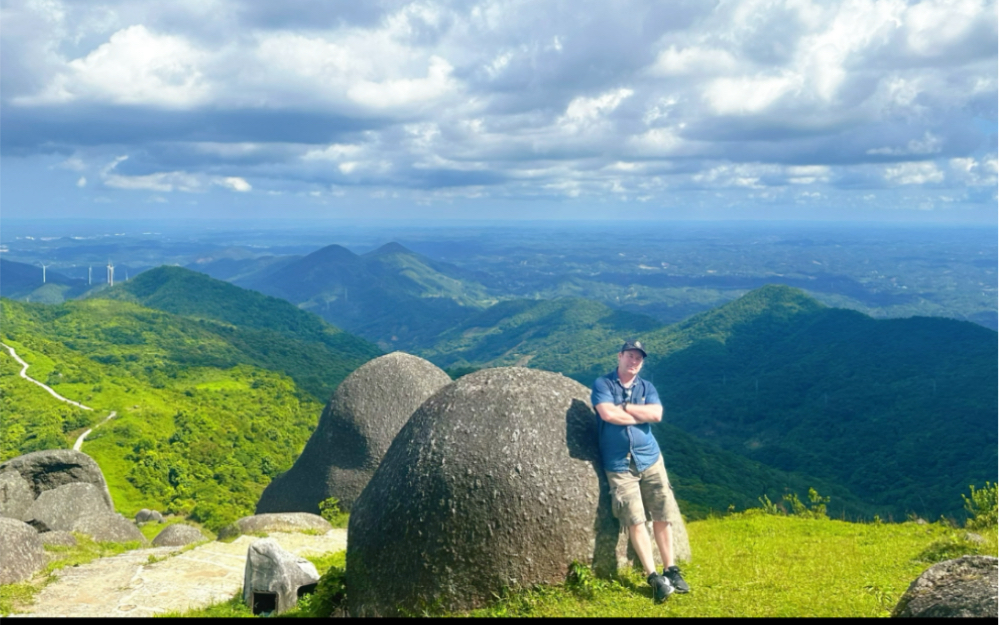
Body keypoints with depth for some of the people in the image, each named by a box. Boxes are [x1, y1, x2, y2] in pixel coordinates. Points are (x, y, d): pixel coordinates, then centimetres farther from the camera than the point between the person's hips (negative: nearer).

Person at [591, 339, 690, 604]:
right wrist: (641, 415, -6)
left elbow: (656, 414, -9)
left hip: (650, 459, 4)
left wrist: (623, 407, -10)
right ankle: (654, 578, -4)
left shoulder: (647, 387, 9)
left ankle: (670, 570, 14)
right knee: (635, 520, -8)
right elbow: (607, 414, -18)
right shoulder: (602, 384, -1)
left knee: (662, 517, 3)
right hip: (619, 464, -3)